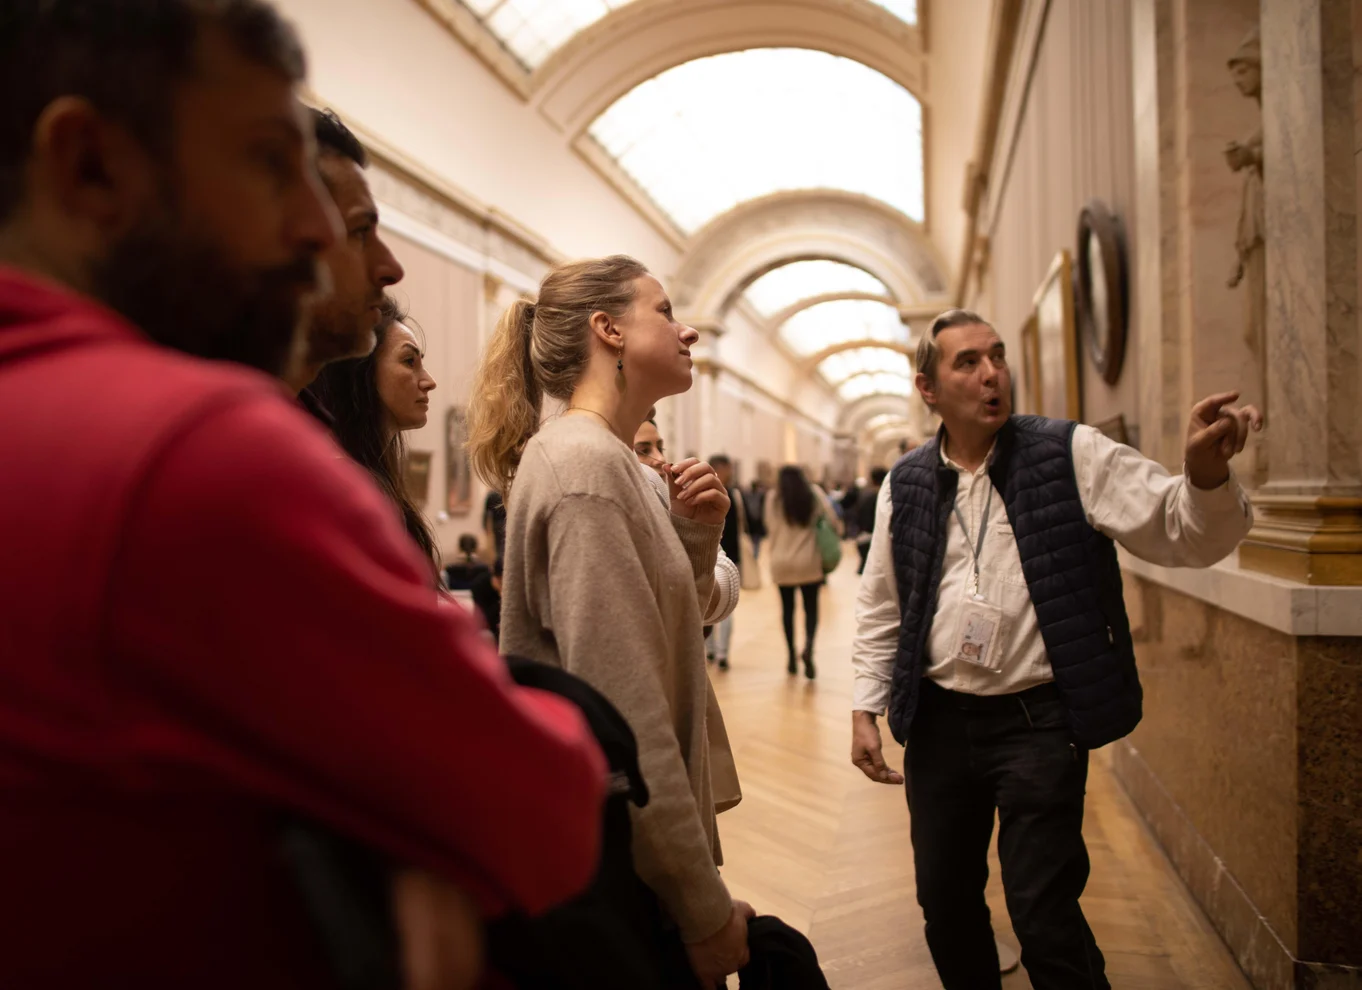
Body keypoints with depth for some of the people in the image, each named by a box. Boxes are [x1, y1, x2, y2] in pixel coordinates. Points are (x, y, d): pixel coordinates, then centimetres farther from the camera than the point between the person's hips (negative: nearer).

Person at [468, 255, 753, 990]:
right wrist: (705, 908, -20)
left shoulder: (610, 460, 9)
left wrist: (697, 537, -2)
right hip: (626, 874, -9)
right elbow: (624, 714, -25)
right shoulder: (583, 463, -20)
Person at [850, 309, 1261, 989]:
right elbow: (880, 611, 11)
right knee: (945, 906, 16)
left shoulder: (1071, 456, -4)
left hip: (1039, 721, -3)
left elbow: (1182, 531, -10)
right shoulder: (905, 486, 4)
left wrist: (1205, 472, -31)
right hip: (937, 721, 4)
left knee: (1044, 916, -1)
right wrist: (866, 710, 7)